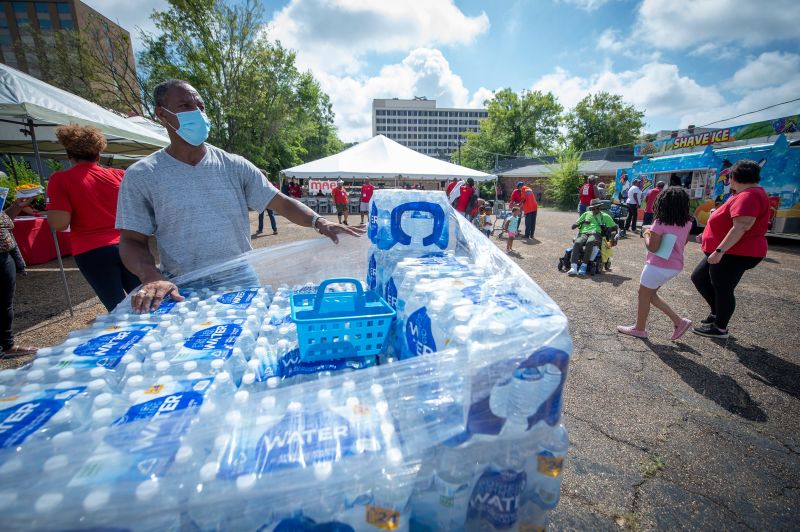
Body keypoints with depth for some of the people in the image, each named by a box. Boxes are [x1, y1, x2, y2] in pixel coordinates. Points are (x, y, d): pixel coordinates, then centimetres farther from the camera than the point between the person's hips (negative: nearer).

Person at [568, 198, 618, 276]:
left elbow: (615, 227, 22)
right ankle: (573, 267, -47)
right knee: (577, 243, -36)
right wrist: (582, 221, 5)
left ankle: (584, 266, -40)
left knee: (589, 242, -40)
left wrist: (607, 229, 2)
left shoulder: (605, 216, 24)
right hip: (583, 233, 1)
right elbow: (573, 226, 23)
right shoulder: (586, 214, 28)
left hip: (595, 234, -1)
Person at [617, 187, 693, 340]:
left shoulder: (661, 223, -19)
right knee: (651, 294, 21)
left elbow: (652, 247, -20)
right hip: (675, 266, 8)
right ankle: (679, 321, 20)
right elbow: (683, 242, 16)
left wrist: (647, 234, -3)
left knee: (644, 294, 8)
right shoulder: (686, 222, 3)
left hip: (659, 266, -8)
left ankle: (639, 328, 19)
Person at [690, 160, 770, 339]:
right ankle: (717, 313, 26)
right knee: (698, 277, 15)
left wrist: (720, 250, -29)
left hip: (735, 254, -11)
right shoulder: (748, 194, 16)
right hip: (728, 252, 11)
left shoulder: (748, 196, -19)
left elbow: (741, 227, -28)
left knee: (723, 289, 0)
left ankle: (720, 328, 14)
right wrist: (707, 236, 28)